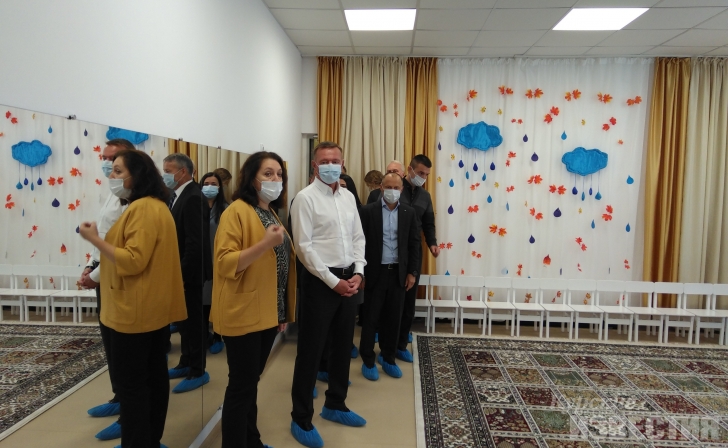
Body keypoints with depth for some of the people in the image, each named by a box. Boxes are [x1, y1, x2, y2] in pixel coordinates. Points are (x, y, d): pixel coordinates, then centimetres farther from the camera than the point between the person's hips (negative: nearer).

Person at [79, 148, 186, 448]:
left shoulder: (142, 209, -18)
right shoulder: (156, 206, 14)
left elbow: (132, 261, -24)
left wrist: (95, 239, -16)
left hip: (134, 310, -10)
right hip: (154, 306, 10)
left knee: (129, 381, 1)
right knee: (153, 373, 16)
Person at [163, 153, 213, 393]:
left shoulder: (193, 198, -20)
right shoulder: (179, 196, 10)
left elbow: (195, 243, -24)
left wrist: (182, 273, -21)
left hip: (189, 273, -9)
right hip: (180, 271, 9)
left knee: (193, 320, 2)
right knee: (183, 318, 19)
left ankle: (198, 372, 16)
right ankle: (186, 363, 34)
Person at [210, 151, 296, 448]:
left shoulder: (273, 213, 13)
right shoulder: (237, 211, -12)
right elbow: (225, 263, -20)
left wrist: (283, 310, 17)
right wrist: (265, 243, -30)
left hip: (267, 313, 8)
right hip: (243, 313, -8)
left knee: (252, 381, 18)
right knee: (242, 385, 1)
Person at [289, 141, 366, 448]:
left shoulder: (348, 197, 10)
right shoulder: (306, 198, -10)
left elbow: (358, 238, 12)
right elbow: (304, 246, -15)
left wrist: (358, 273, -3)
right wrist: (333, 281, -16)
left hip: (350, 279, 7)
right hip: (321, 281, -7)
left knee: (343, 346, 17)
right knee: (311, 351, 3)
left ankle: (335, 405, 36)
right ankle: (301, 419, 19)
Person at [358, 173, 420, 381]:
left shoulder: (409, 212, 4)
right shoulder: (368, 211, -5)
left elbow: (414, 244, 6)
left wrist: (411, 272, 2)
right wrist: (360, 271, -8)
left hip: (399, 273, 3)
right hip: (375, 272, -3)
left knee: (393, 318, 11)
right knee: (371, 318, 5)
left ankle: (388, 358, 27)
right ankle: (368, 361, 20)